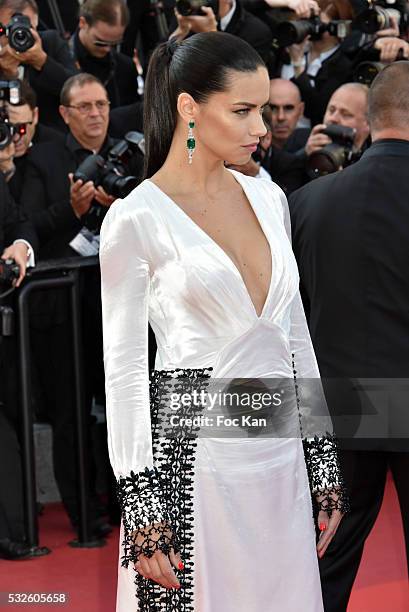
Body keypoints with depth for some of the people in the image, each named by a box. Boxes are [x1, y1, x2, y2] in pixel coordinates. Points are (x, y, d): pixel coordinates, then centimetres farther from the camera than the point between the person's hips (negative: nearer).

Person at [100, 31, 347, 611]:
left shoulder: (266, 198, 10)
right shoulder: (135, 220, -8)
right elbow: (123, 370, -8)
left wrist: (325, 464, 12)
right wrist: (142, 510, -12)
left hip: (280, 461, 6)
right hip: (191, 457, -6)